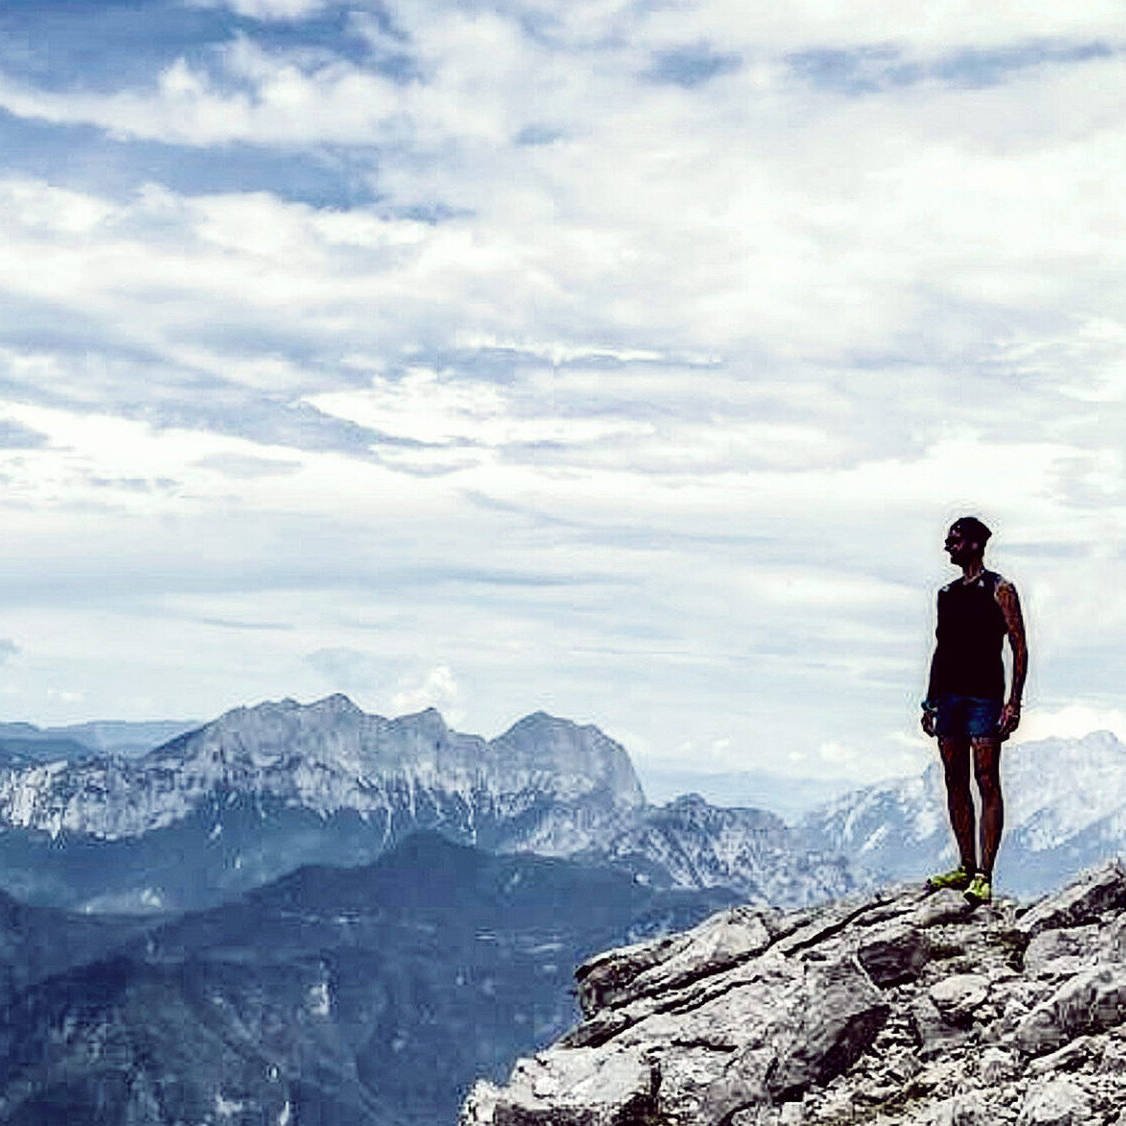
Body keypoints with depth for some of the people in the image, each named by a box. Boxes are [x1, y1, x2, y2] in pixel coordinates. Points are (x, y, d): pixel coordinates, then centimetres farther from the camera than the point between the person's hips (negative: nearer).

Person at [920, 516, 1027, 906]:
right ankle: (966, 868, 14)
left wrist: (1014, 702, -14)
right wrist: (931, 702, 17)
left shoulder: (999, 590, -3)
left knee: (987, 783, -8)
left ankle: (983, 877, -11)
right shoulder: (947, 594, 17)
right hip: (949, 695, 7)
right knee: (956, 783, 8)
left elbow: (1020, 647, -6)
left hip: (984, 696, -7)